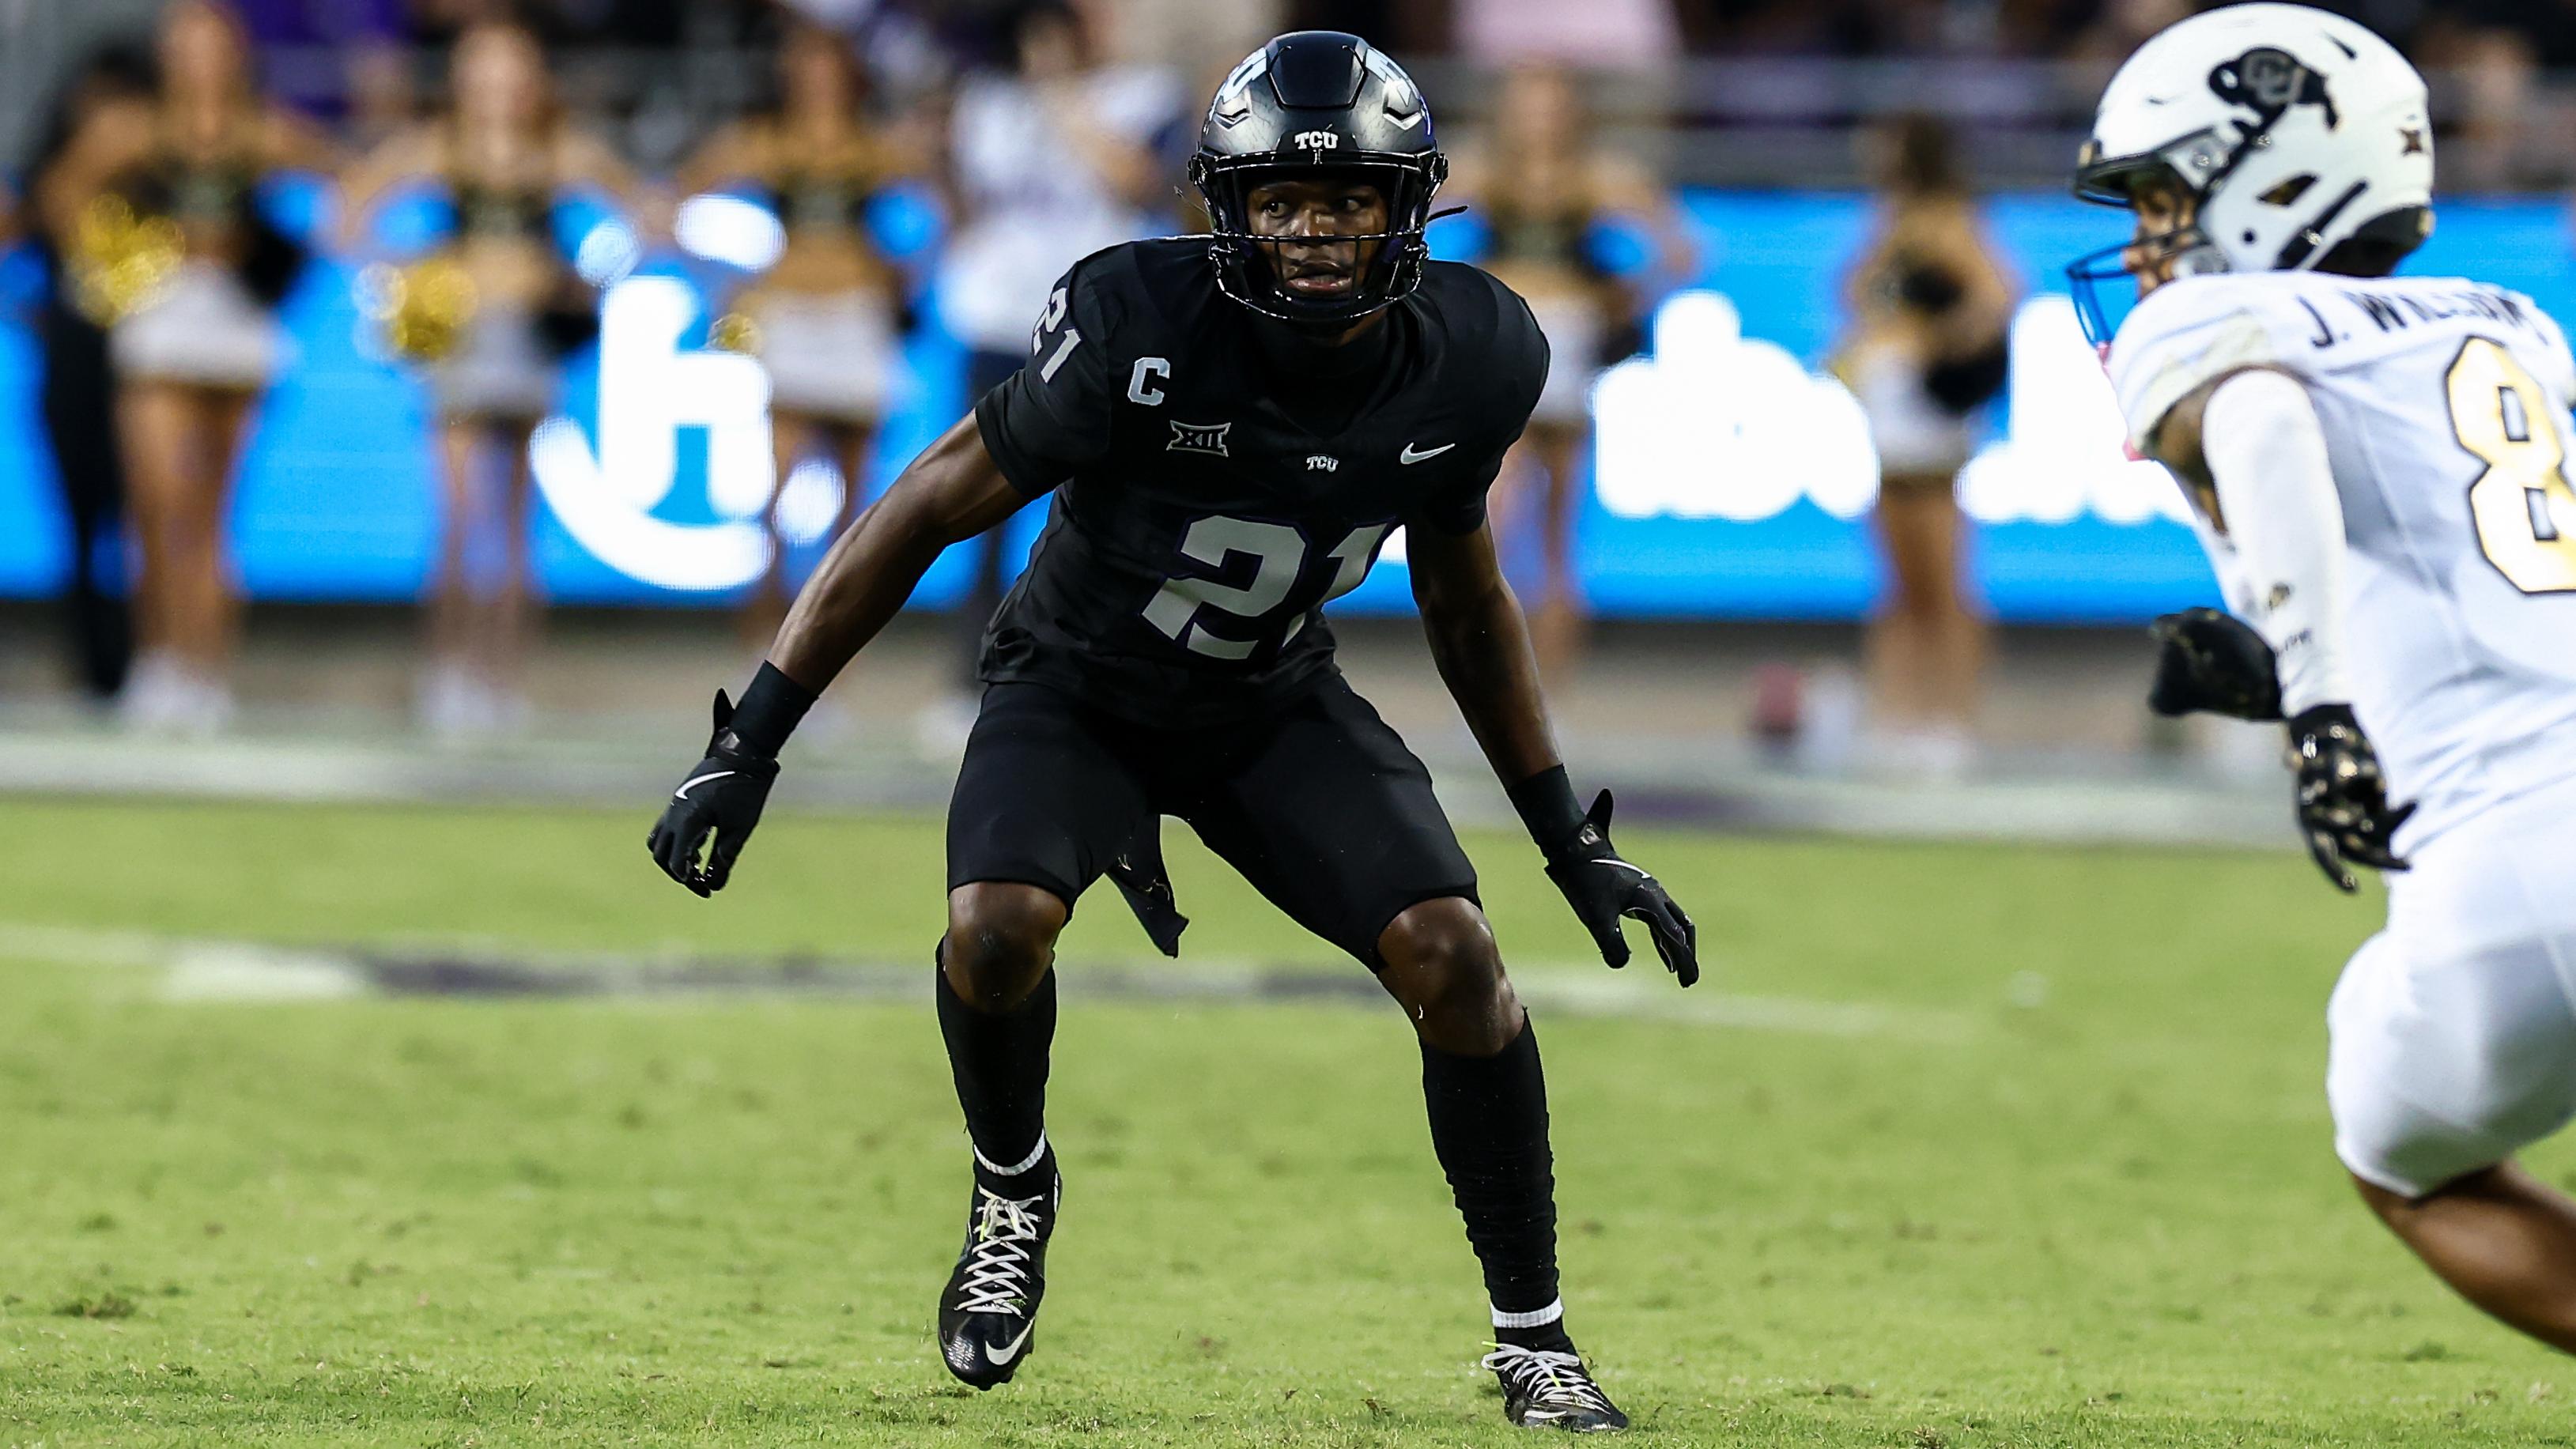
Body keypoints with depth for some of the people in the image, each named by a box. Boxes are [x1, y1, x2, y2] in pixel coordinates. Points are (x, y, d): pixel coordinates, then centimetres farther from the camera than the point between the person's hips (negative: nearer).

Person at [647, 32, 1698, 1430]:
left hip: (1276, 702, 3)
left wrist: (1574, 841, 5)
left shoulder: (1467, 359, -16)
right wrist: (753, 737, -20)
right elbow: (932, 506, -19)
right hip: (1080, 685, -3)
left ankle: (1532, 1339, 0)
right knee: (996, 930, -30)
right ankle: (1012, 1191, 4)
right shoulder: (1140, 325, -30)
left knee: (1452, 957, -17)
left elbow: (1464, 601, 3)